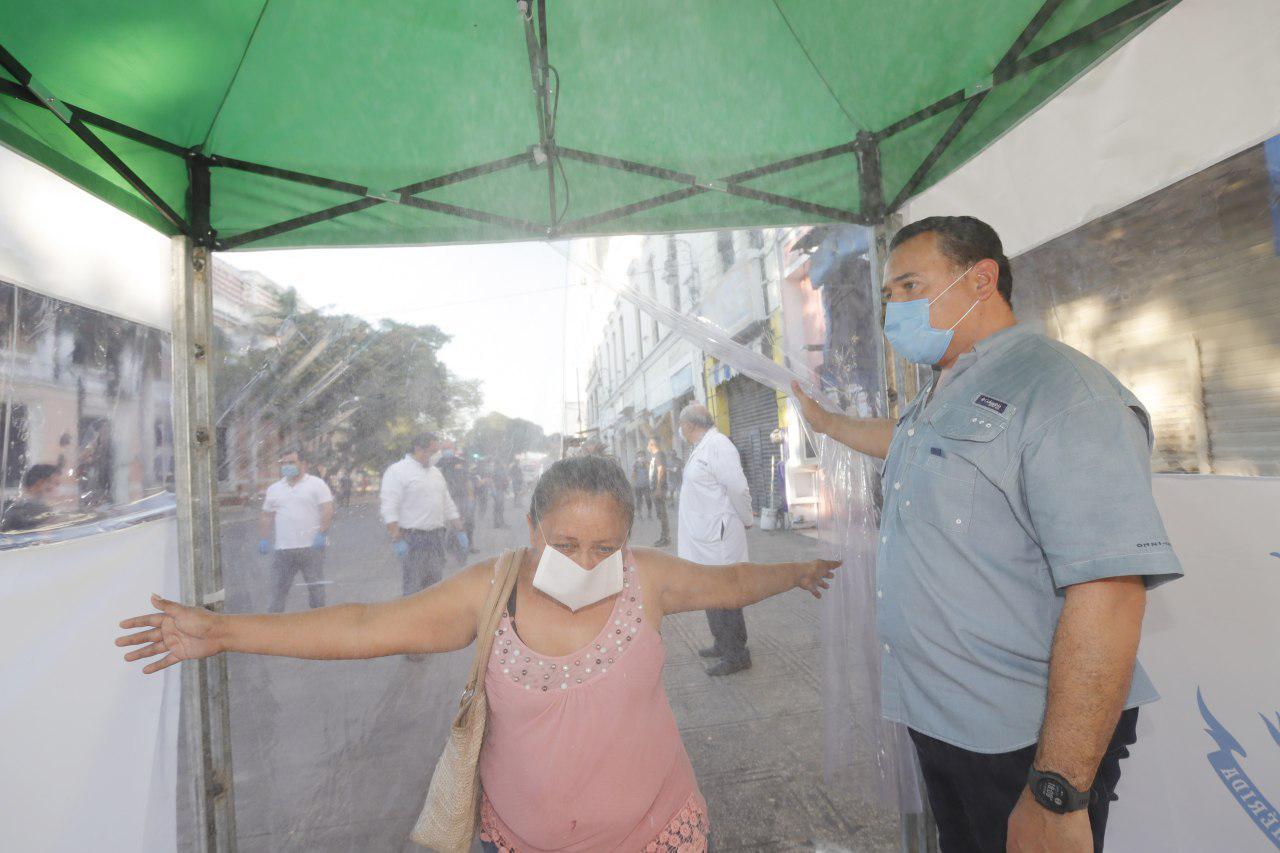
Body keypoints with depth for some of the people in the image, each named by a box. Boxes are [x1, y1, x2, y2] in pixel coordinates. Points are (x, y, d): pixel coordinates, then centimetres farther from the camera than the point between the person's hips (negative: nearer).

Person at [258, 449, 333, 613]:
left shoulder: (317, 484, 0)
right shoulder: (274, 489, 14)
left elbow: (327, 510, -7)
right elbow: (266, 517, 16)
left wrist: (322, 534, -16)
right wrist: (263, 539, 6)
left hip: (311, 546, -3)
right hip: (283, 549, 4)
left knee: (316, 588, 4)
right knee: (278, 588, 4)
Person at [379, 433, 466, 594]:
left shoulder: (436, 472, 15)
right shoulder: (397, 471, -8)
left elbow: (448, 504, 19)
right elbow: (389, 509, -15)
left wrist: (460, 532, 14)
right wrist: (397, 540, -22)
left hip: (437, 538, 7)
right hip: (412, 539, -7)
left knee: (435, 587, 10)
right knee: (414, 588, -5)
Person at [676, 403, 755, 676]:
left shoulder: (717, 445, -18)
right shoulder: (704, 447, 14)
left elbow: (739, 488, -21)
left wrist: (745, 521, -8)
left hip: (717, 537, -10)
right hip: (705, 538, 10)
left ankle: (735, 656, 12)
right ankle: (724, 645, 34)